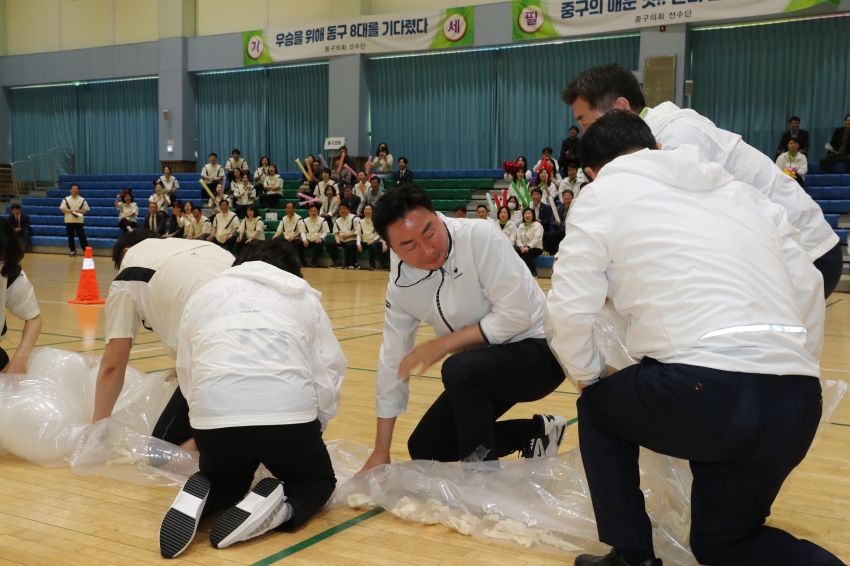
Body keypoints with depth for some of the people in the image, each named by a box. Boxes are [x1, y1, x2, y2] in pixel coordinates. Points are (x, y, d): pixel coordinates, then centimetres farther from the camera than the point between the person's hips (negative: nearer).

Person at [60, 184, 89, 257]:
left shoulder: (82, 200, 2)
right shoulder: (66, 199, 3)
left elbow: (86, 210, 0)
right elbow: (62, 209, -3)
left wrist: (78, 211, -16)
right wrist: (71, 210, -16)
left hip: (79, 221, -2)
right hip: (69, 221, 2)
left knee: (82, 237, -4)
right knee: (70, 237, 8)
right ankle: (73, 251, 21)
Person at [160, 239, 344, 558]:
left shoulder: (203, 295, 24)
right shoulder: (303, 297, 20)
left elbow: (186, 375, 21)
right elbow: (329, 374, 13)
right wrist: (314, 429, 27)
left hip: (213, 415, 2)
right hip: (289, 413, -2)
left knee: (225, 480, 33)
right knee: (319, 480, 27)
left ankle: (198, 499, -1)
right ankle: (278, 506, -4)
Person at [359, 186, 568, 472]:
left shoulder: (479, 237, -26)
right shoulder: (401, 283, -7)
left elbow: (516, 315, -25)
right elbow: (394, 362, 0)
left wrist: (443, 343, -22)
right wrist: (381, 452, 3)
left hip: (536, 349, -7)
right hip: (481, 370, 7)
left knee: (460, 370, -33)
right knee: (424, 450, 5)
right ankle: (533, 433, 18)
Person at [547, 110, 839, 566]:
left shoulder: (605, 192, 9)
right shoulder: (739, 189, 24)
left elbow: (570, 309, 2)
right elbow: (808, 289, 20)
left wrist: (590, 375, 19)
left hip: (703, 390, -6)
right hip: (796, 402, 6)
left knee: (599, 409, 28)